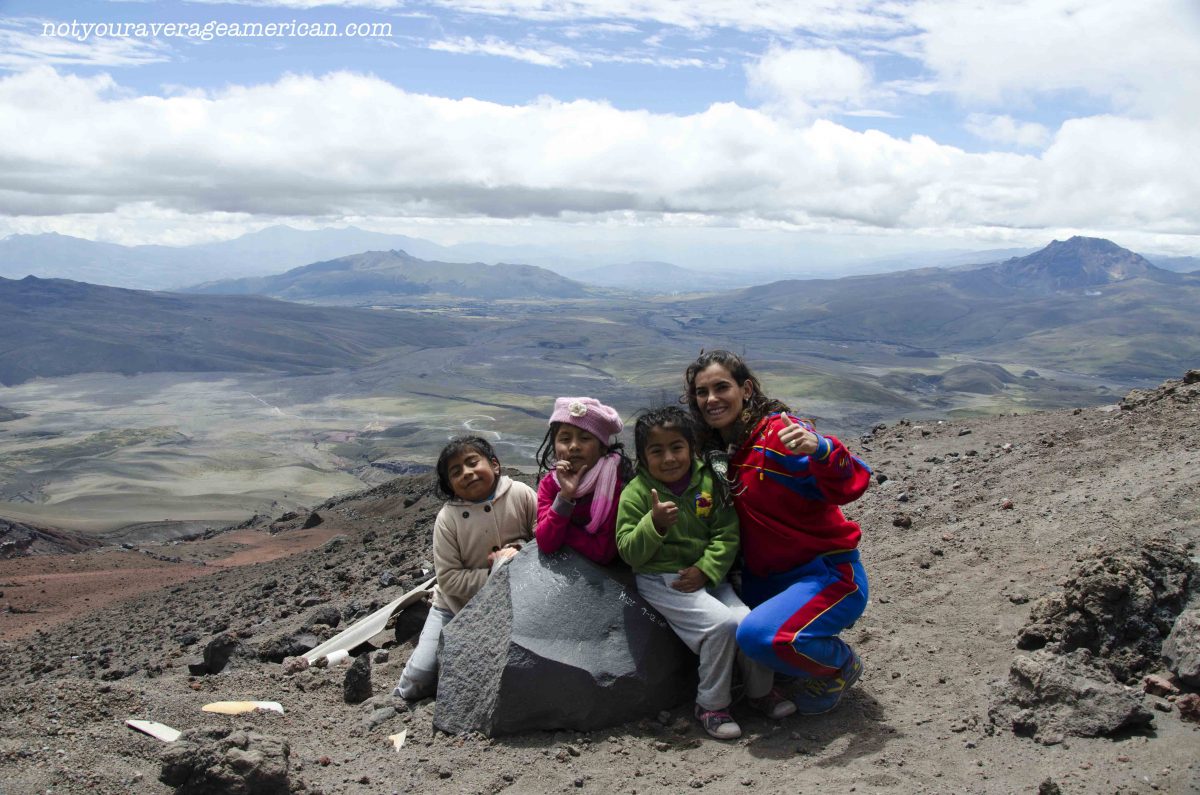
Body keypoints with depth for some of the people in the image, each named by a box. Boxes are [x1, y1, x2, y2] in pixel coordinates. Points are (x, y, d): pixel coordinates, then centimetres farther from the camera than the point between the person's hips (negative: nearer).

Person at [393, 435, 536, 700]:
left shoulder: (520, 494, -15)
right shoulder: (447, 518, -16)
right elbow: (449, 579, -18)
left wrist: (518, 550, -27)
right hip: (456, 605, 0)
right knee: (418, 680, -6)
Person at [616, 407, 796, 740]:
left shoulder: (708, 481, -1)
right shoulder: (635, 493, -9)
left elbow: (726, 534, -2)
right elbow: (629, 552, -12)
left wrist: (705, 570, -16)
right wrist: (654, 524, -29)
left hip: (704, 575, 4)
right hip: (660, 580, -4)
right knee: (721, 624, -23)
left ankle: (761, 691, 17)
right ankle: (711, 706, -5)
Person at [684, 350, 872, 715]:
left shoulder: (779, 433, -18)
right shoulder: (716, 450, 4)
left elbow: (851, 486, -27)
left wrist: (818, 449, -46)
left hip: (829, 574, -8)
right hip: (766, 579, 8)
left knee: (760, 635, -30)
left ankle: (841, 664, 2)